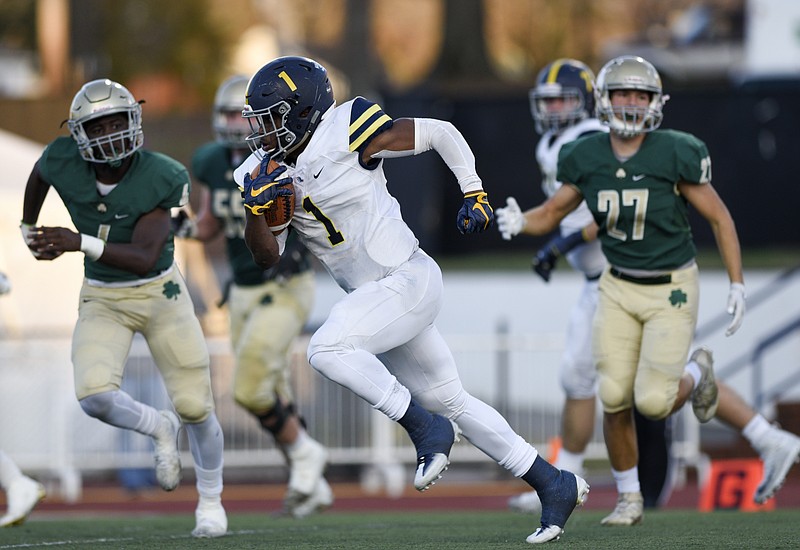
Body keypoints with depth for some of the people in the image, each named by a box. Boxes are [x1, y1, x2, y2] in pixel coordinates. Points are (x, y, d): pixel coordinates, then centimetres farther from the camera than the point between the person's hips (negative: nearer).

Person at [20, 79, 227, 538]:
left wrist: (80, 242, -37)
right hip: (103, 301, 2)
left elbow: (145, 258, -28)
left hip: (160, 293, -2)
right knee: (95, 396, -22)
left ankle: (211, 500, 28)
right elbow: (39, 175, 11)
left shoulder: (159, 179, -23)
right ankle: (159, 429, 12)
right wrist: (29, 230, 22)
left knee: (195, 407, 1)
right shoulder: (64, 163, -16)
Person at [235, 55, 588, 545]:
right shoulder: (268, 172, 4)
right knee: (449, 401, 13)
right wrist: (255, 207, -13)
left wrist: (474, 194, -4)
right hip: (374, 297, 8)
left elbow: (440, 132, -7)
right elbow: (268, 257, 5)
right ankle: (555, 485, 23)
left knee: (328, 349, -26)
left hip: (409, 280, -8)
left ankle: (427, 430, -12)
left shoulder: (346, 137, -17)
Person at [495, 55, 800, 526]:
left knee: (654, 401, -13)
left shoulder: (676, 154, -15)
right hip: (619, 288, 4)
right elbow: (552, 213, 8)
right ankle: (629, 500, 16)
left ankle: (697, 374, 23)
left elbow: (719, 217, -7)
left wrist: (737, 284, -10)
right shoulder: (586, 159, -3)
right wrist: (519, 222, -14)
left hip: (672, 289, -4)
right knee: (615, 399, -4)